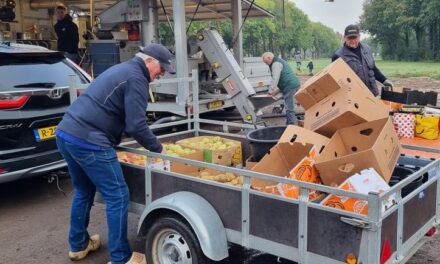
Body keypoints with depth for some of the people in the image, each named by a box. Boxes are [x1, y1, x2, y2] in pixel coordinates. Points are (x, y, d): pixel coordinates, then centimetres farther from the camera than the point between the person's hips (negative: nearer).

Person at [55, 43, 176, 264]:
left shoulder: (121, 69, 23)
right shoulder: (136, 78, -8)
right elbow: (136, 125, -14)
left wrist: (151, 143, 28)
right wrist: (158, 148, -1)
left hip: (65, 133, 10)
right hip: (88, 141, -10)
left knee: (84, 191, 23)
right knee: (117, 197, -2)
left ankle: (78, 245, 35)